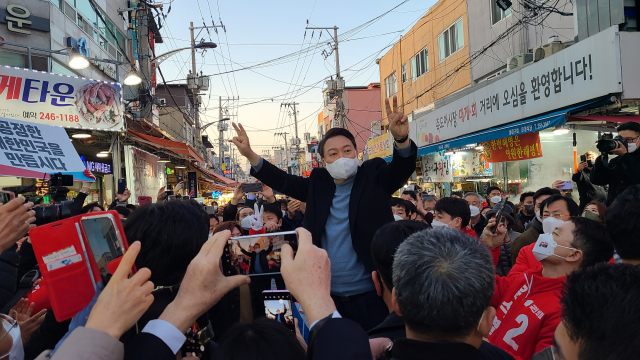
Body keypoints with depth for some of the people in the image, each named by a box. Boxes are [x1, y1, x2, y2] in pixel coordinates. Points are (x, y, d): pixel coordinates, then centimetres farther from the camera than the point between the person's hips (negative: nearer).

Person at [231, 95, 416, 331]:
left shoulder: (374, 176, -2)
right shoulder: (319, 183, 6)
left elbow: (402, 167, -17)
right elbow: (283, 181, 8)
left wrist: (401, 139, -39)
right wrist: (250, 155, -5)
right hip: (329, 296, 4)